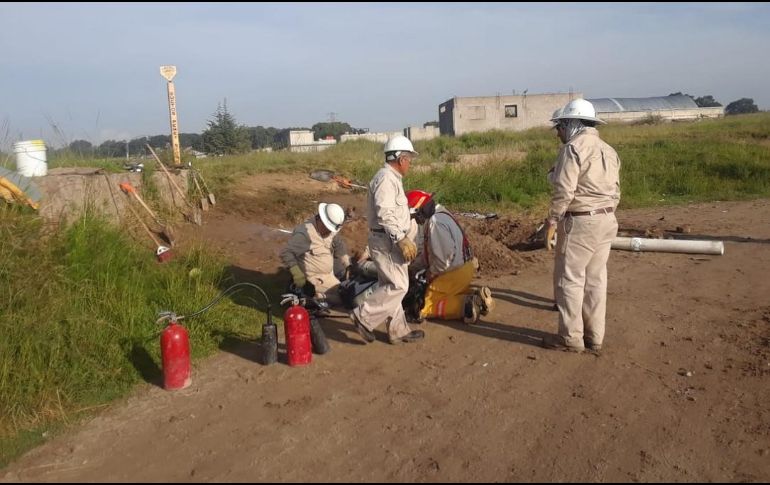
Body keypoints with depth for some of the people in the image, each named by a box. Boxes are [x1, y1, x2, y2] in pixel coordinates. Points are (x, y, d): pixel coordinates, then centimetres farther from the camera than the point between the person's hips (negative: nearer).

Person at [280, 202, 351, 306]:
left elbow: (339, 246, 10)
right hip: (316, 278, -9)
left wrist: (348, 266, 0)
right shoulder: (305, 233, -27)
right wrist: (297, 274, -30)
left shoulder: (330, 230, -1)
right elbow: (286, 253, -26)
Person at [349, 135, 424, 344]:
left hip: (390, 240, 11)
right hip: (386, 241, -11)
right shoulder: (386, 178, -16)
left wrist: (403, 239, 26)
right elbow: (384, 214, -26)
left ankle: (398, 330, 20)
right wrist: (402, 239, -26)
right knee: (398, 285, -10)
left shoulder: (391, 178, 18)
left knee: (390, 286, 13)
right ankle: (364, 317, -4)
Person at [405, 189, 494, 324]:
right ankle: (477, 298, 7)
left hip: (455, 272, -10)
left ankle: (466, 305, -16)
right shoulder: (438, 216, 12)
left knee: (426, 307, -4)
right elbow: (427, 252, 17)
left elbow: (445, 256, -26)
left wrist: (431, 273, -10)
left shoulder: (435, 222, -22)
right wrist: (411, 267, 12)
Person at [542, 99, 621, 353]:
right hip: (606, 221, 9)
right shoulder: (609, 151, 15)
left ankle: (571, 338, 7)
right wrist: (604, 217, 21)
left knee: (569, 279, 0)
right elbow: (614, 192, 16)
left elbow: (563, 191, -19)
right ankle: (594, 336, 20)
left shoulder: (573, 148, -12)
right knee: (595, 279, 13)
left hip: (580, 222, -9)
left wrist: (552, 222, -10)